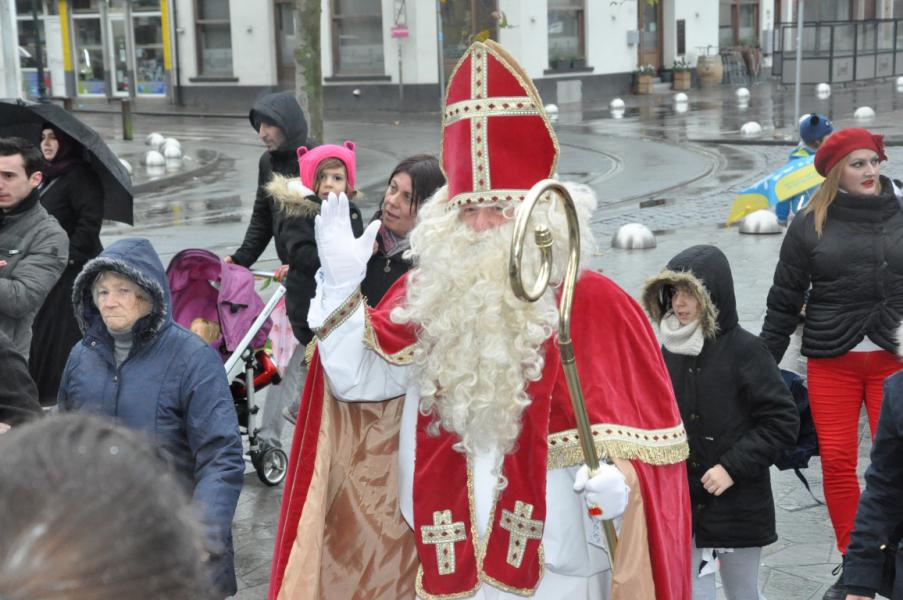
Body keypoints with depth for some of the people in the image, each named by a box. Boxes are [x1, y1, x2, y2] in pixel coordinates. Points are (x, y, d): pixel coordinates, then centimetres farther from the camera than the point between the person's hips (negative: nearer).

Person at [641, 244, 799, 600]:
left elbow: (782, 422, -12)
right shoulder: (670, 351, 1)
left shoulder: (744, 351, -12)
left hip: (738, 507, -4)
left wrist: (733, 467, -17)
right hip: (681, 506, 4)